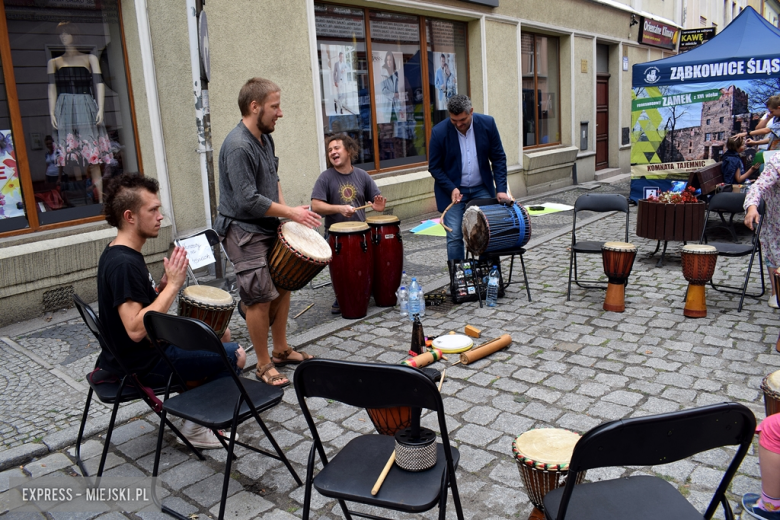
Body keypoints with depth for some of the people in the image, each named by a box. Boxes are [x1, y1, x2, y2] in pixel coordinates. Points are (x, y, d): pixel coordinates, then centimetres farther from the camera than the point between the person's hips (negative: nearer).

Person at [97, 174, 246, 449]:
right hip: (142, 366, -10)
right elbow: (136, 329, -32)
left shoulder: (119, 253, 5)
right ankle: (195, 428, 6)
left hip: (147, 350, 10)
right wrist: (173, 284, -27)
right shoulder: (123, 263, -26)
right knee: (235, 355, -6)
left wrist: (167, 280, -3)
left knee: (221, 333, 20)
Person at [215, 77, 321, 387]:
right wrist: (291, 213, -17)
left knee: (283, 286, 14)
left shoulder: (265, 138, 9)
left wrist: (284, 209, 6)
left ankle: (281, 350, 29)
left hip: (269, 228, 10)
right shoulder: (238, 146, -21)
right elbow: (248, 201, -26)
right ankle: (264, 365, 9)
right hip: (245, 233, -9)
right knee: (261, 299, -6)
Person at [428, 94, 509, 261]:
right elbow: (434, 167, -5)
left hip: (482, 189, 2)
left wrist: (501, 189, -10)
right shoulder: (439, 132, -13)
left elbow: (498, 158, -2)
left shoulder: (487, 123, -8)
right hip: (453, 190, -2)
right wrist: (451, 189, -16)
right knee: (455, 236, -5)